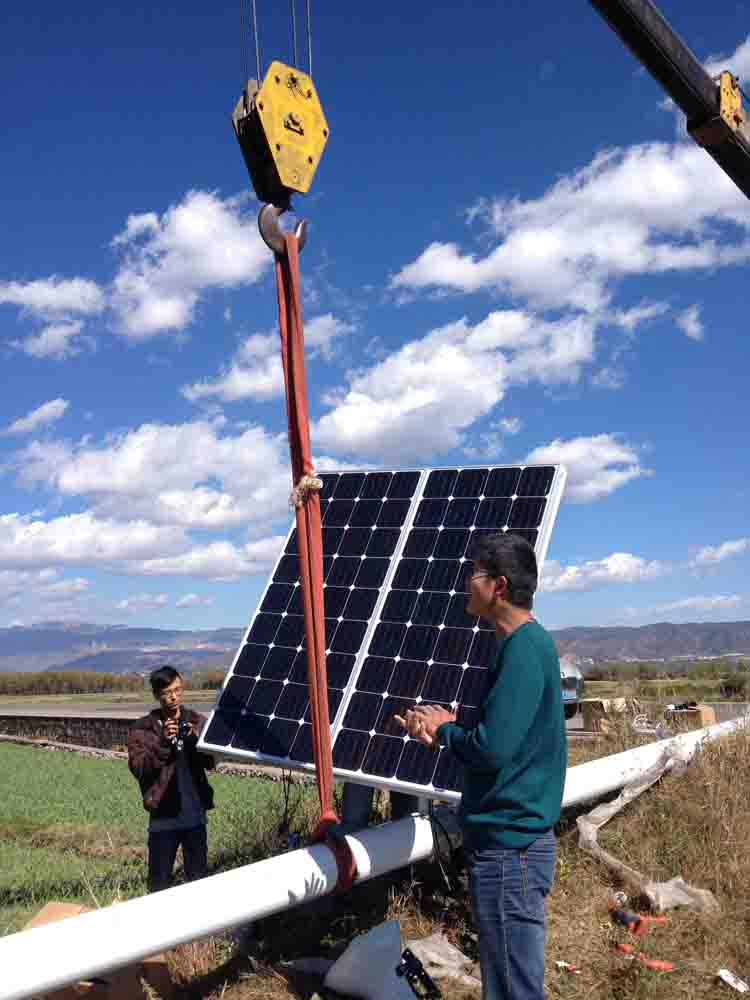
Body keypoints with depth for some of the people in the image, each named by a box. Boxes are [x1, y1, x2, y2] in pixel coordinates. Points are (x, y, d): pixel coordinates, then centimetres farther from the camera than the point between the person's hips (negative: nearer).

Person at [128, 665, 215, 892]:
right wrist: (163, 743, -22)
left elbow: (210, 762, -2)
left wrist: (195, 741, -20)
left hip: (195, 814, 2)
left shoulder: (198, 721, 3)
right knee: (159, 884, 8)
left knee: (198, 879, 13)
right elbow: (138, 768, -11)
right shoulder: (143, 728, -2)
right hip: (163, 817, -2)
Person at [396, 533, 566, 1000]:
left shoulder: (523, 648, -21)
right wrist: (441, 731, 2)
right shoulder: (530, 643, 10)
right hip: (511, 838, 10)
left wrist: (445, 729, -8)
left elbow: (493, 749, -27)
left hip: (509, 847, -10)